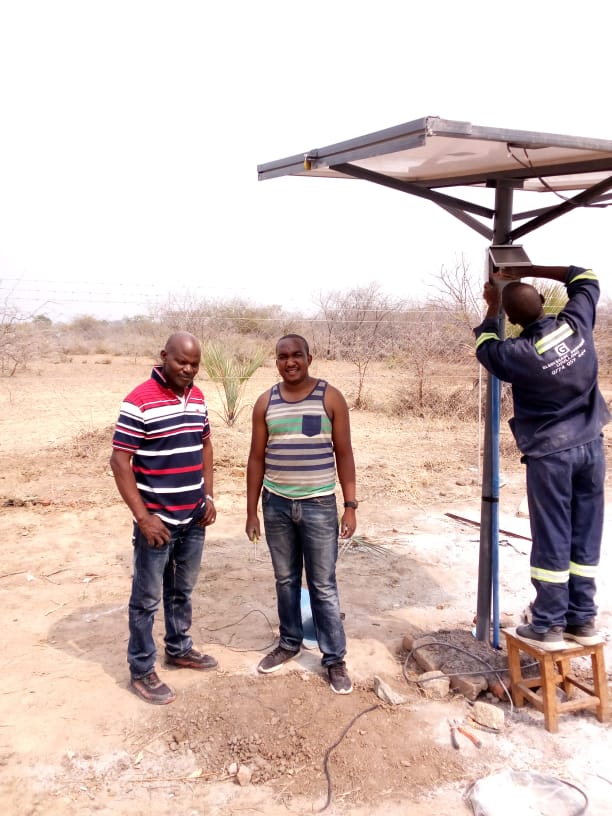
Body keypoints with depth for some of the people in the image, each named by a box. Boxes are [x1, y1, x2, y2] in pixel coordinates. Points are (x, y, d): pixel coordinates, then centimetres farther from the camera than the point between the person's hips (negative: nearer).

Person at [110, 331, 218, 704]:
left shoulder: (197, 397, 4)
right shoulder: (140, 401, -17)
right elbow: (120, 461, -16)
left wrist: (209, 497, 8)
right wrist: (143, 516, -19)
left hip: (193, 518, 7)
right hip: (157, 520, -6)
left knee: (183, 590, 21)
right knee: (147, 598, 8)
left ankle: (179, 649, 40)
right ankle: (142, 671, 22)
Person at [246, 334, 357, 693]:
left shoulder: (330, 397, -5)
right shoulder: (266, 402, 3)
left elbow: (344, 454, -3)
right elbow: (257, 458, 6)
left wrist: (351, 506, -7)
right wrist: (251, 510, 5)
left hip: (319, 505, -3)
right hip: (276, 504, 3)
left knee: (323, 586, 4)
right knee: (286, 580, 16)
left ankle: (335, 658, 17)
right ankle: (289, 642, 34)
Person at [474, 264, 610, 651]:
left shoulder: (519, 354, -18)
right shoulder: (576, 324, -6)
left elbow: (485, 347, 5)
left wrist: (492, 307, 18)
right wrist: (526, 271, 10)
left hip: (550, 454, -5)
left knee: (552, 541, 4)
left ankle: (548, 625, 12)